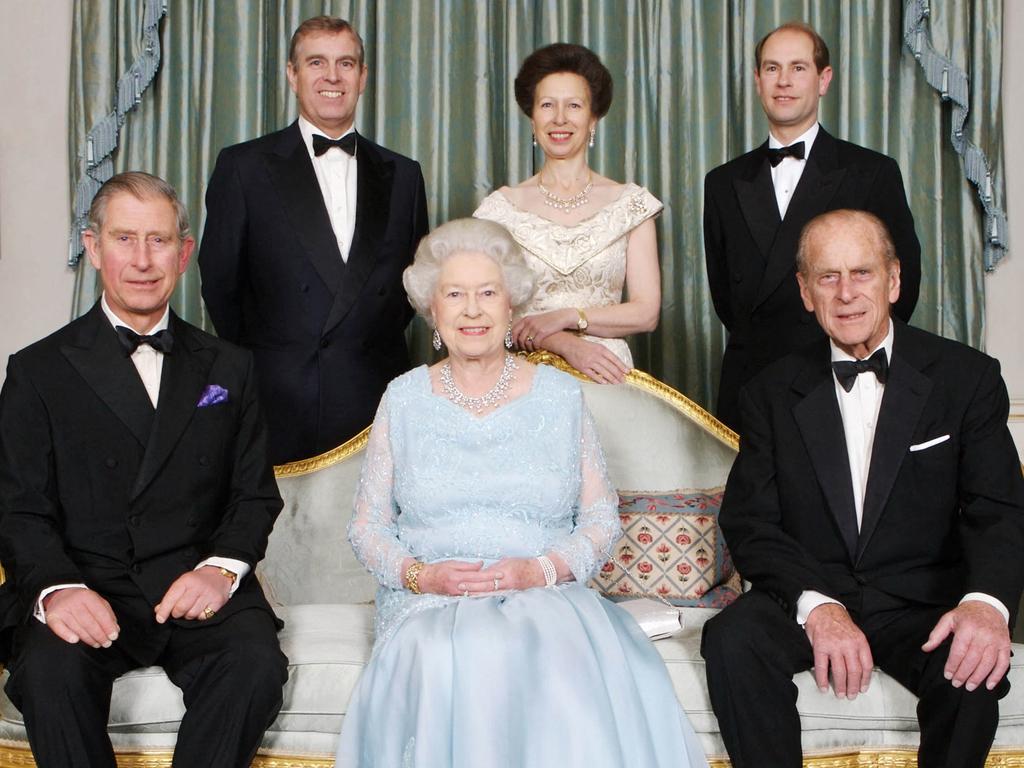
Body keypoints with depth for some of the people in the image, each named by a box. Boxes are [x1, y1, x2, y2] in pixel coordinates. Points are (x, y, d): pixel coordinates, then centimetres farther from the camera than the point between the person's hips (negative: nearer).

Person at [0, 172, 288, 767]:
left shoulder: (229, 369, 16)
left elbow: (257, 493, 12)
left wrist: (222, 567, -10)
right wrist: (56, 586, -21)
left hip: (196, 587, 2)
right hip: (83, 586, -1)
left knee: (257, 664, -28)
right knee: (50, 670, -32)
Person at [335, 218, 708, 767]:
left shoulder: (560, 397, 11)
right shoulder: (403, 399, 11)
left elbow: (601, 519, 8)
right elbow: (367, 526, 11)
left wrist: (542, 569, -11)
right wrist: (420, 574, -9)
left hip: (546, 600, 1)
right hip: (430, 607, 0)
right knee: (451, 668, -36)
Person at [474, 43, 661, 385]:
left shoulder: (630, 203, 4)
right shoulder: (502, 206, 5)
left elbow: (646, 312, 1)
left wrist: (566, 317, -12)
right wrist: (567, 345, -15)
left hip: (607, 374, 0)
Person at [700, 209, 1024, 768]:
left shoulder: (967, 378, 2)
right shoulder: (773, 394, 6)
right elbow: (750, 523, -2)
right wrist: (816, 605, -22)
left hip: (921, 603, -1)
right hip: (806, 592, 1)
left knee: (974, 669, -32)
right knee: (732, 640, -29)